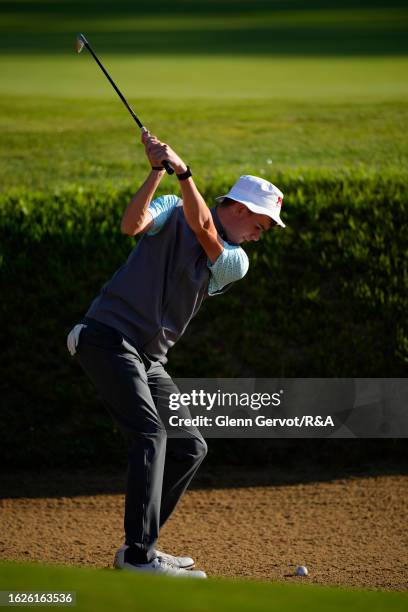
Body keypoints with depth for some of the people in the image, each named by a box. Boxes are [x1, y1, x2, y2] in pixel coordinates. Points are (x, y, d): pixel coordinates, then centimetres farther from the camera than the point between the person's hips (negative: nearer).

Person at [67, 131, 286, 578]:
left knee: (190, 448, 6)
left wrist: (182, 171, -24)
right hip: (108, 337, -8)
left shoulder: (236, 263, 8)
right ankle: (139, 556, -25)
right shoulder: (173, 211, -1)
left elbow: (203, 229, -13)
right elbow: (132, 224, -22)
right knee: (150, 434, -21)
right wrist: (158, 170, -29)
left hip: (148, 360, 8)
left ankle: (139, 547, 13)